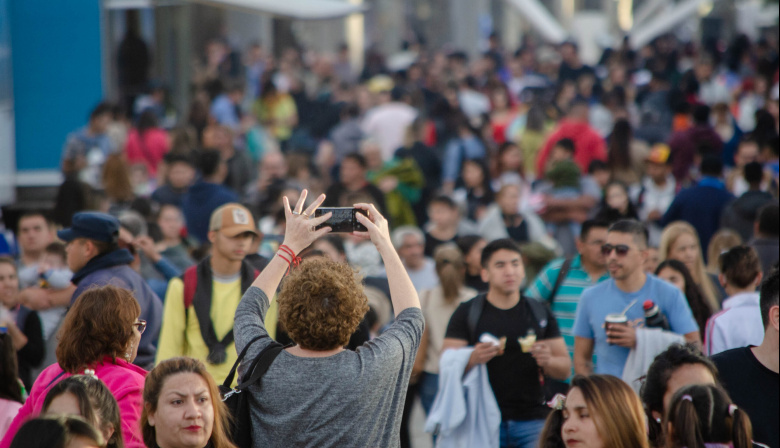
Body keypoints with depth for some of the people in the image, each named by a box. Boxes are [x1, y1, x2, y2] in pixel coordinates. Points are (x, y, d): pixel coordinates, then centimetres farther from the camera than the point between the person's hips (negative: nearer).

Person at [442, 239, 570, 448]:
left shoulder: (540, 313, 12)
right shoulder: (467, 313, 4)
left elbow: (565, 370, 13)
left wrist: (547, 361, -10)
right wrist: (472, 359, -21)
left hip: (532, 421, 2)